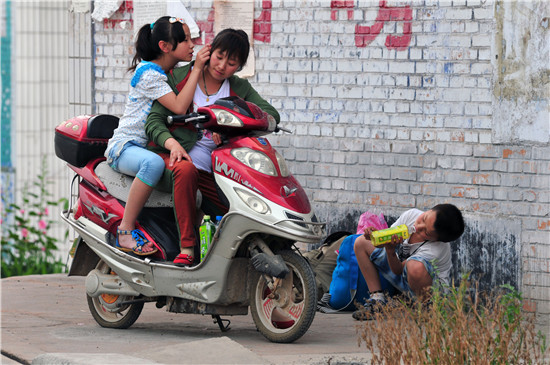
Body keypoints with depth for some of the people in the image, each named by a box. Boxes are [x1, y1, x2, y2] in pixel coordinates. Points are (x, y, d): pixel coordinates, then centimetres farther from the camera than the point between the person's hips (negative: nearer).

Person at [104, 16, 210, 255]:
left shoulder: (174, 72, 13)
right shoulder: (149, 73, -15)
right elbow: (179, 107, -27)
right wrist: (196, 70, -22)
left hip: (154, 147, 9)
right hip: (125, 147, -9)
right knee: (154, 163, -40)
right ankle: (125, 231, -34)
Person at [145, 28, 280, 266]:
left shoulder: (239, 89, 13)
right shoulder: (178, 77, 5)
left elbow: (271, 114, -3)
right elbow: (154, 119, 0)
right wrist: (171, 142, -23)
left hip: (212, 173, 3)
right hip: (173, 156, -3)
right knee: (185, 170, -40)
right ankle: (186, 249, -40)